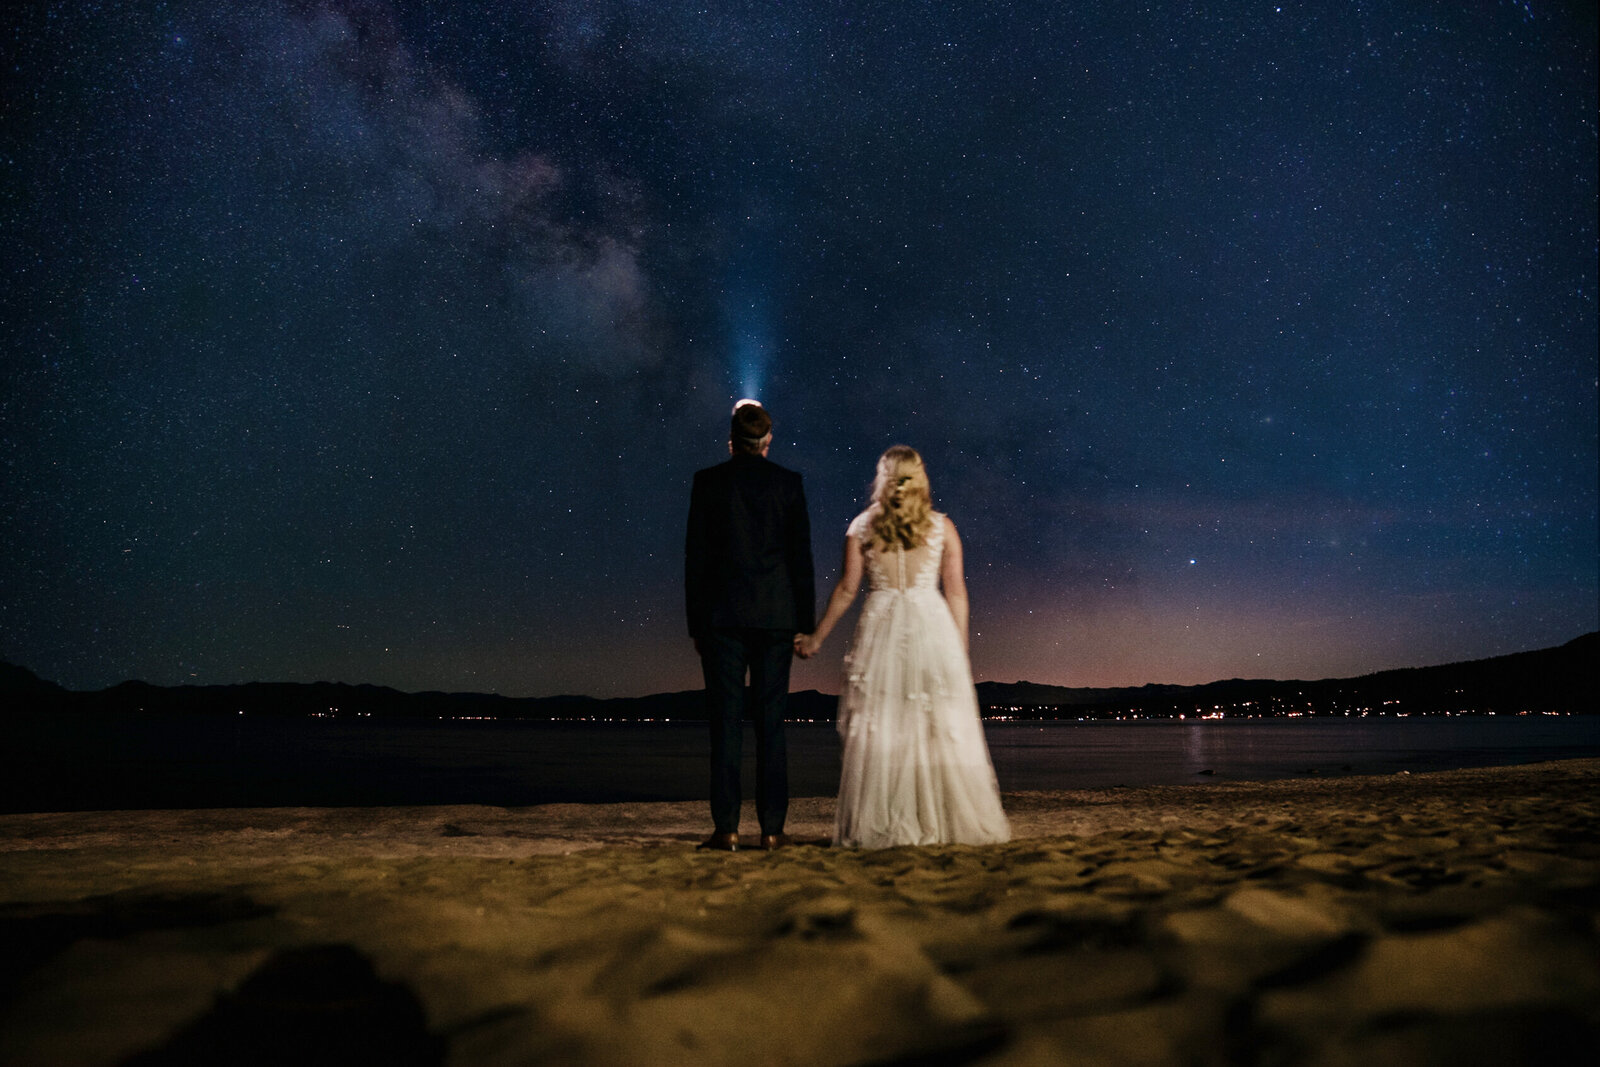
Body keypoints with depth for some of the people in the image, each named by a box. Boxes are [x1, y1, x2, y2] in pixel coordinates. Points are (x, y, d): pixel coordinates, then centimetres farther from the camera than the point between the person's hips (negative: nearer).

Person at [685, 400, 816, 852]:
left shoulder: (708, 481, 1)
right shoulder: (788, 482, 4)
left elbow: (695, 555, 1)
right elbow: (801, 555, 2)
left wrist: (695, 623, 6)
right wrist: (805, 623, 6)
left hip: (721, 613, -1)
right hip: (776, 613, 1)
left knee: (726, 722, 1)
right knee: (771, 722, 4)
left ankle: (726, 829, 0)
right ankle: (772, 828, 5)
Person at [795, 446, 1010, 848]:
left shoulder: (862, 527, 5)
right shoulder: (942, 527, 6)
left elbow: (846, 589, 3)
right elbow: (956, 593, 5)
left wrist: (816, 638, 11)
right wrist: (960, 649, 12)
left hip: (880, 626, 0)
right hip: (932, 623, 0)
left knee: (879, 728, 3)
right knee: (941, 728, 4)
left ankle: (881, 825, 4)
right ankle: (947, 820, 6)